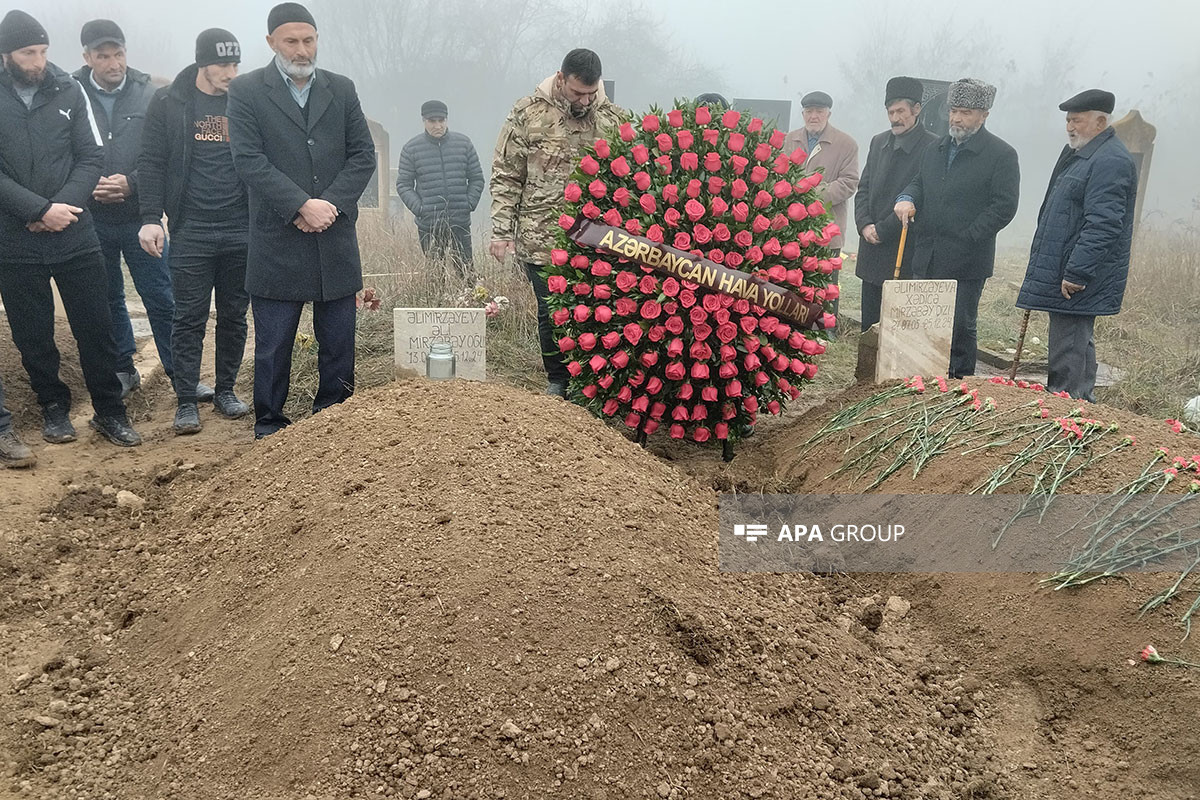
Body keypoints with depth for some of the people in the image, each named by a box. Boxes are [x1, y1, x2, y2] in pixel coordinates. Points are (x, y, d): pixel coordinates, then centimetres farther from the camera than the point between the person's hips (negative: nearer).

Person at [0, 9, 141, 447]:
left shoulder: (69, 91, 3)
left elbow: (92, 158, 0)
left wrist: (62, 206, -12)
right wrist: (41, 210, -16)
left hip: (74, 235, 1)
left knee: (96, 328, 4)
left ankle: (109, 411, 17)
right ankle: (54, 408, 26)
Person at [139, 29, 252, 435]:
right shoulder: (169, 102, 1)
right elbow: (152, 162, 0)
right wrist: (150, 218, -9)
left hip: (242, 230, 2)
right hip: (191, 231, -2)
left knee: (234, 315, 9)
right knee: (189, 318, 1)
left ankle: (225, 390, 22)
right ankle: (186, 401, 7)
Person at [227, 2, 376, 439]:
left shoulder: (341, 89, 11)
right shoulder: (246, 90, 2)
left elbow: (363, 155, 6)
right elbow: (248, 159, -7)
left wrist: (331, 204, -8)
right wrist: (301, 206, -17)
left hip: (336, 240, 3)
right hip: (277, 243, -3)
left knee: (339, 344, 9)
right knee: (273, 346, 4)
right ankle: (269, 428, 18)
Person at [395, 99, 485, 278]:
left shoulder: (464, 143, 7)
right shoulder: (411, 148, 3)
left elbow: (477, 178, 11)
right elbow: (403, 184, 4)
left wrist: (469, 204, -2)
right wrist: (419, 209, -9)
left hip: (460, 223, 1)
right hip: (428, 226, -1)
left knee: (466, 271, 2)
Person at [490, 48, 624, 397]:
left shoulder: (613, 118, 5)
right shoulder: (528, 113, 0)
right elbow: (506, 177, 2)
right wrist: (501, 231, -3)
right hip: (542, 240, -1)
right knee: (551, 314, 7)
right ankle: (558, 380, 24)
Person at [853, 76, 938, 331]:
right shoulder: (879, 142, 14)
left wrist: (882, 230, -13)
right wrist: (864, 225, -3)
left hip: (907, 255, -6)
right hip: (873, 249, 6)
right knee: (869, 326, 12)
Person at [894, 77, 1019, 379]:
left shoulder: (1001, 155, -5)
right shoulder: (935, 150, 16)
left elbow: (1004, 207, -10)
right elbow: (919, 183, 24)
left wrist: (966, 238, -15)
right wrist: (907, 198, 0)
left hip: (966, 262, -6)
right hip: (927, 259, 6)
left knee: (960, 327, 1)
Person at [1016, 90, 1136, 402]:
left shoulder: (1111, 161, -17)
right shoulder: (1078, 153, 16)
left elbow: (1102, 224, -25)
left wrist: (1076, 273, -27)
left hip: (1076, 282, -11)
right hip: (1067, 274, 11)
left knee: (1068, 357, -7)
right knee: (1078, 344, 20)